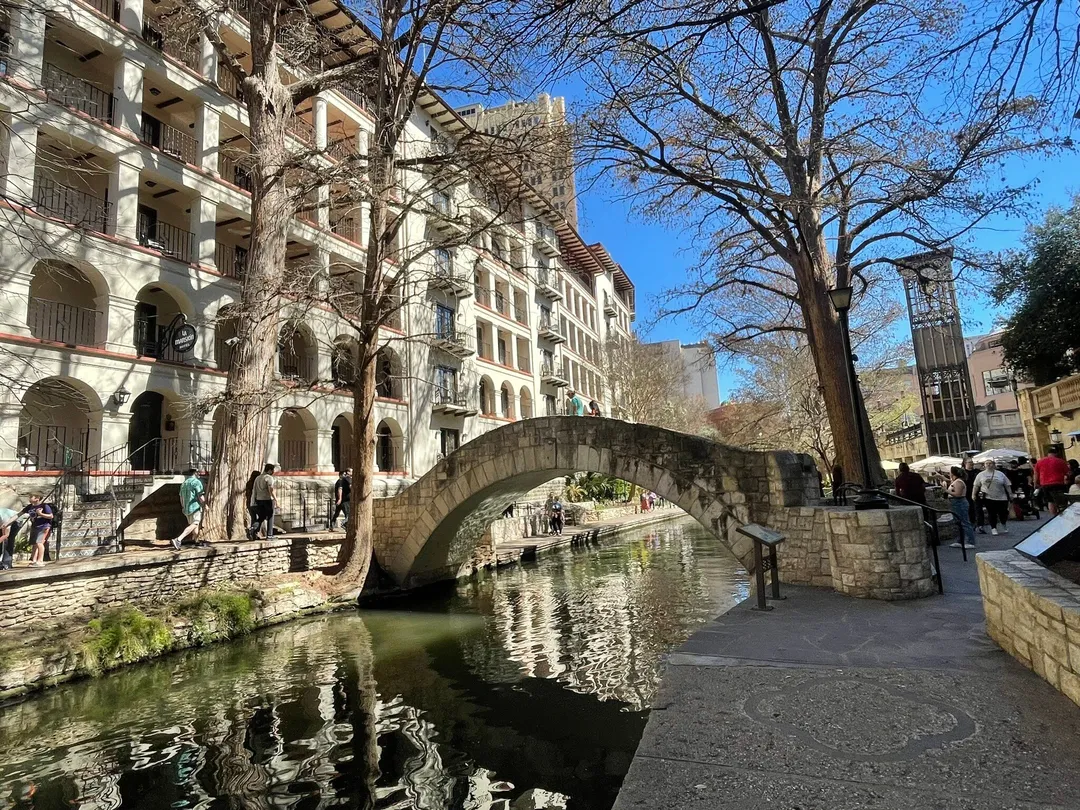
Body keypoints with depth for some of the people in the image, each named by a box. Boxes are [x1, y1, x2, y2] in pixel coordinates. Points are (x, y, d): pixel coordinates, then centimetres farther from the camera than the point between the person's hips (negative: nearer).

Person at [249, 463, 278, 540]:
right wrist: (276, 500, -19)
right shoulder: (269, 478, -10)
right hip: (268, 500, -6)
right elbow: (271, 490, -20)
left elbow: (254, 491, 14)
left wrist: (254, 501, 19)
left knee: (260, 517, 14)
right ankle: (269, 535, 6)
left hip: (259, 500, 6)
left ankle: (254, 528, -11)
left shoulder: (257, 478, 14)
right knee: (270, 518, 4)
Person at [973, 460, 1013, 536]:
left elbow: (1007, 485, 7)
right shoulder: (981, 475, 5)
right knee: (992, 514, 0)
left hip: (1001, 498, 1)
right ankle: (993, 528, 11)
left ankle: (1003, 526, 30)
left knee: (1003, 512, 4)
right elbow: (976, 486, 7)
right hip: (988, 497, -1)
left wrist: (1010, 494, 3)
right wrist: (974, 494, 3)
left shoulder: (1000, 474, 6)